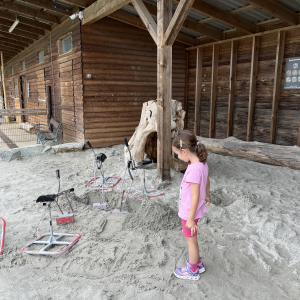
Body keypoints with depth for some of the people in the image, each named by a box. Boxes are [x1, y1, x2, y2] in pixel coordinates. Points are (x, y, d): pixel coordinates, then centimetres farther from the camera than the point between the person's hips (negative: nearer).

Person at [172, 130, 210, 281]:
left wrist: (191, 218, -18)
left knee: (191, 240, 13)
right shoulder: (203, 163, -5)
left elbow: (195, 196, -28)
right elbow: (207, 182, 12)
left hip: (189, 212, -8)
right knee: (191, 238, 28)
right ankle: (197, 262, 48)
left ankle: (192, 271, 36)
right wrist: (206, 196, 30)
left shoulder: (194, 170, -32)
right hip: (193, 210, 8)